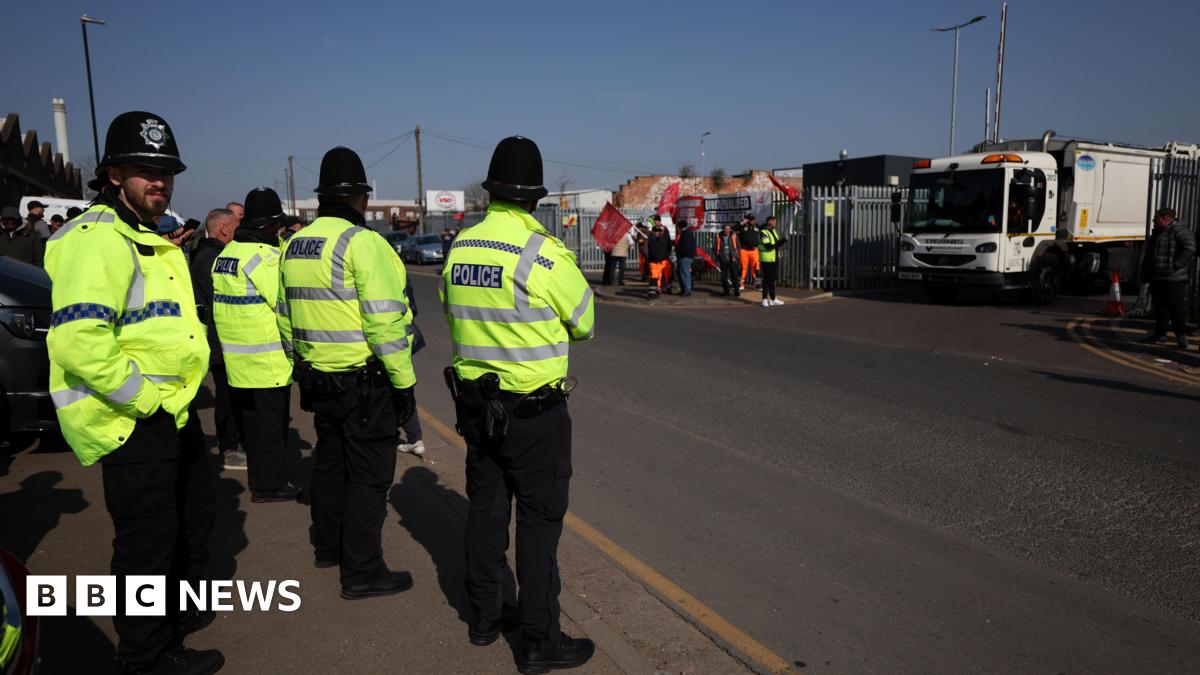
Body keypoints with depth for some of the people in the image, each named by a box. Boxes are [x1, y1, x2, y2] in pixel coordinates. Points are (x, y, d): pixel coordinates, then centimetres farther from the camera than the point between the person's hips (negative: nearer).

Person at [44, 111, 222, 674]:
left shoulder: (148, 240, 16)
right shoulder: (99, 240, -19)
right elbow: (78, 339, -31)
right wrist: (142, 398, -23)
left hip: (172, 412, 11)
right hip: (133, 423, -11)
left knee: (196, 507, 26)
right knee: (147, 538, 3)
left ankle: (182, 609, 48)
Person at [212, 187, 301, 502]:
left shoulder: (226, 254, 11)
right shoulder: (264, 256, -18)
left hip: (239, 356, 9)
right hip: (268, 360, -9)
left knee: (252, 417, 19)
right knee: (272, 420, 2)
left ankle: (258, 476, 30)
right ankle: (270, 485, 10)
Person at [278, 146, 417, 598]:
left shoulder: (295, 245, 10)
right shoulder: (361, 242, -15)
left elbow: (286, 317, 16)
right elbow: (384, 321, -20)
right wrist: (404, 382, -15)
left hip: (317, 378, 8)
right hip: (366, 381, -8)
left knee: (330, 461, 21)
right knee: (369, 474, 1)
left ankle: (328, 547, 36)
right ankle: (362, 572, 8)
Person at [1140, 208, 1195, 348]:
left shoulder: (1180, 232, -6)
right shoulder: (1154, 236, 21)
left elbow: (1189, 249, -19)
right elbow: (1147, 257, 27)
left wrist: (1175, 265, -22)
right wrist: (1145, 275, 17)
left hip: (1173, 280, -8)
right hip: (1156, 280, 8)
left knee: (1176, 309, -4)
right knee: (1160, 309, 12)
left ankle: (1181, 337, 4)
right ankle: (1160, 335, 18)